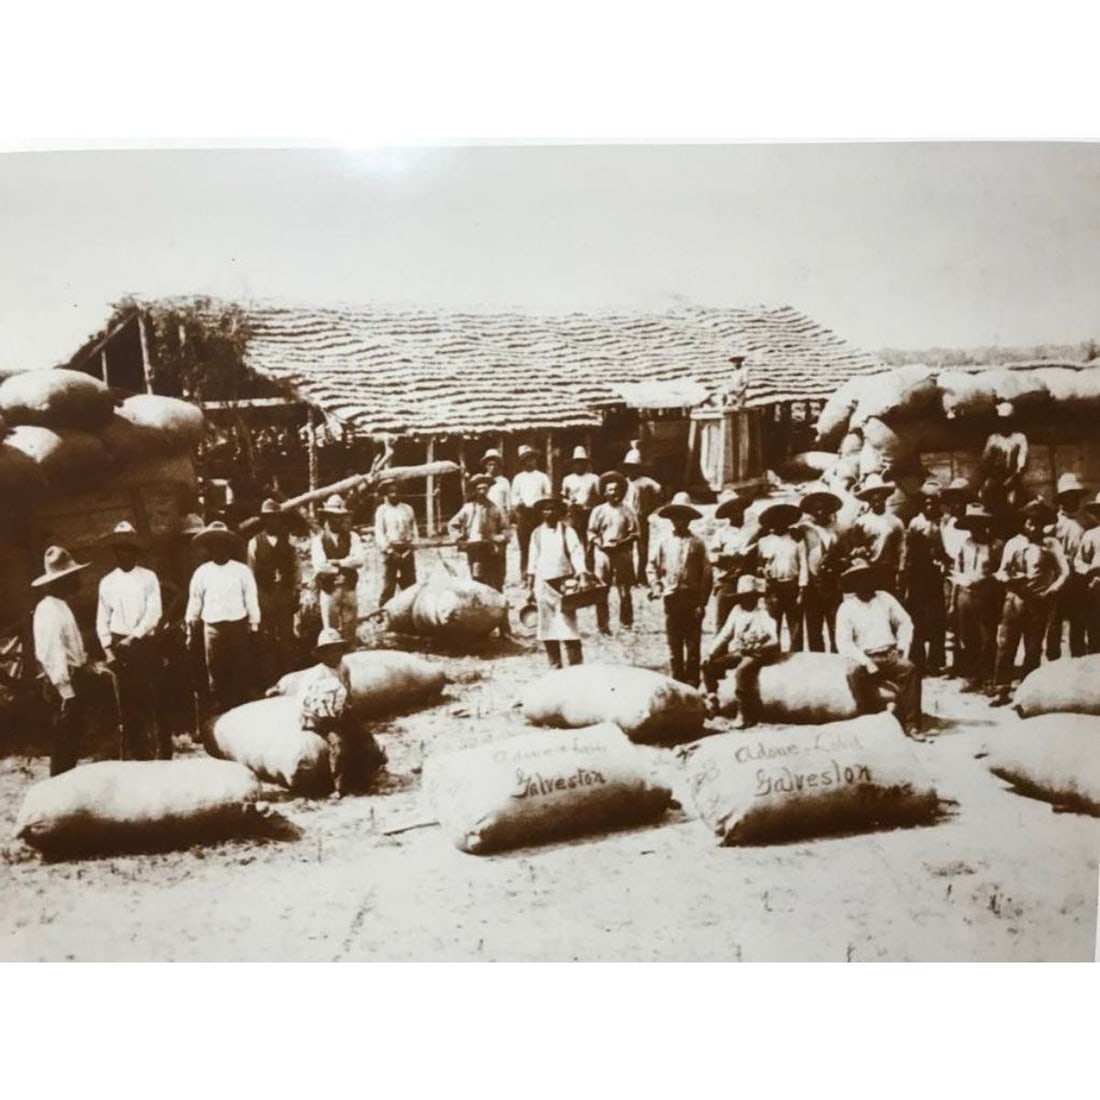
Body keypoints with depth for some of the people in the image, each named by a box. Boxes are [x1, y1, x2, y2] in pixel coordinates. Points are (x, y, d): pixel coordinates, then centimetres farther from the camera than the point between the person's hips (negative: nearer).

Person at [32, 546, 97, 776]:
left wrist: (87, 666, 14)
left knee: (74, 738, 16)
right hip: (63, 686, -10)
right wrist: (66, 692, -24)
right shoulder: (50, 610, -18)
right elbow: (52, 655, -23)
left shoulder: (62, 606, 14)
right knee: (64, 742, -2)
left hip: (74, 680, 10)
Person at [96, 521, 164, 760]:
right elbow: (102, 619, 6)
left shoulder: (148, 577, 0)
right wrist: (108, 649, -4)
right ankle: (134, 753, 15)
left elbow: (154, 613, -7)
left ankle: (163, 752, 8)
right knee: (127, 702, 6)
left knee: (153, 700, 0)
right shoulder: (107, 582, 8)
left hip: (144, 644, -2)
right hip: (118, 646, 2)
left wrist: (132, 638, -14)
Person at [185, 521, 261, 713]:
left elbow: (251, 600, 2)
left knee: (242, 671, 4)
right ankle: (219, 710, 16)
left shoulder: (242, 570, 0)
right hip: (212, 628, 1)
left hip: (238, 627, -1)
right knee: (216, 673, 7)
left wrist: (254, 627, 1)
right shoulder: (201, 572, 4)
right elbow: (194, 603, 9)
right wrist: (191, 630, 12)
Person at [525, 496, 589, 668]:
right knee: (546, 627, 4)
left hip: (564, 582, -3)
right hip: (543, 583, 3)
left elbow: (577, 553, -8)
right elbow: (532, 561, 12)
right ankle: (555, 666, 13)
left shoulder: (567, 531, 1)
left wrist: (581, 577, -23)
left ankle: (576, 666, -2)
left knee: (568, 624, -7)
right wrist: (530, 587, 10)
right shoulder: (537, 533, 9)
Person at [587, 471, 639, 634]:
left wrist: (624, 542, -12)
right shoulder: (598, 511, 7)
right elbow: (591, 532, 8)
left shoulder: (627, 511, 6)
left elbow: (634, 533, 5)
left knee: (625, 590, 2)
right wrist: (599, 542, -11)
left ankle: (626, 622, 14)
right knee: (602, 591, -2)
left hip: (623, 553, 0)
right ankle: (603, 624, 3)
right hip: (603, 552, 0)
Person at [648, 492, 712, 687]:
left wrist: (702, 602, -8)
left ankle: (692, 682, 11)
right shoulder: (665, 542, 4)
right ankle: (677, 680, 18)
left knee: (693, 642, 3)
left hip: (692, 598, -2)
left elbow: (706, 573, -5)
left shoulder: (696, 543, -4)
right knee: (673, 643, 9)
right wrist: (657, 588, 0)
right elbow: (653, 566, 12)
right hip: (671, 598, 3)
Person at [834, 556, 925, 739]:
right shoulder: (846, 608, 2)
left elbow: (904, 622, 14)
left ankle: (911, 724, -24)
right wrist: (865, 662, -18)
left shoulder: (885, 598, 12)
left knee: (911, 669, -29)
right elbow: (844, 643, -5)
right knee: (854, 674, -35)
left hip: (891, 655, 2)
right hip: (865, 658, -2)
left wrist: (903, 647, -2)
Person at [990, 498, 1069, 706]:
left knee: (1033, 648, 4)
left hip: (1039, 602, -1)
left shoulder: (1051, 544, 5)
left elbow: (1064, 572, 2)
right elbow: (1002, 571, 7)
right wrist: (1008, 579, -15)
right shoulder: (1013, 543, 8)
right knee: (1005, 644, -4)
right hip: (1014, 599, 1)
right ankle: (1003, 690, 1)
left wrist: (1049, 592, -11)